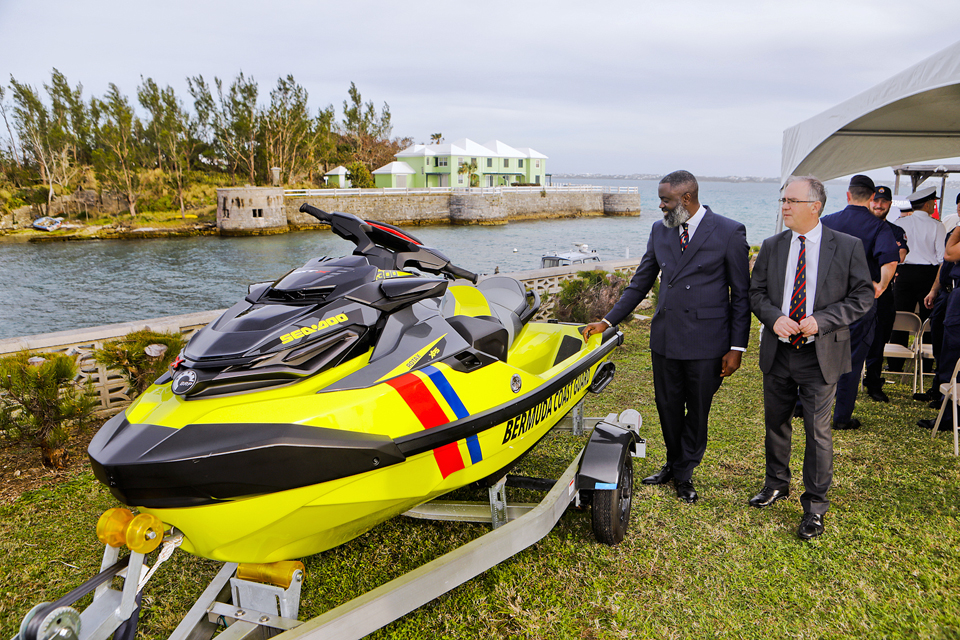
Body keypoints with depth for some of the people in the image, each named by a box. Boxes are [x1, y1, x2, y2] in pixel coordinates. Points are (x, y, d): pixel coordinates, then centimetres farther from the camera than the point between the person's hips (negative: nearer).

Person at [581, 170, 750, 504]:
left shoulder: (730, 232, -6)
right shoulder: (660, 230, 7)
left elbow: (741, 295, -3)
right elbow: (640, 283, 13)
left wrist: (737, 347, -7)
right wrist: (607, 321, 7)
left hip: (706, 341, -4)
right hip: (665, 338, 4)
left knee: (697, 410, 9)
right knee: (668, 406, 14)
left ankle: (683, 473, 28)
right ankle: (673, 464, 36)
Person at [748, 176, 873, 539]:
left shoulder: (847, 247, -5)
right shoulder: (772, 247, 4)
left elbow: (863, 297, -4)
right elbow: (756, 292, 6)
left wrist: (821, 320, -18)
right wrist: (774, 317, -14)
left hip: (820, 355, -3)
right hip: (778, 352, 4)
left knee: (818, 431, 3)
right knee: (775, 422, 16)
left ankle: (815, 505, 19)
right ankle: (776, 483, 38)